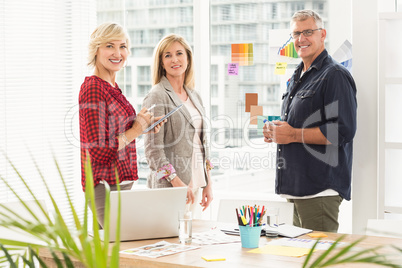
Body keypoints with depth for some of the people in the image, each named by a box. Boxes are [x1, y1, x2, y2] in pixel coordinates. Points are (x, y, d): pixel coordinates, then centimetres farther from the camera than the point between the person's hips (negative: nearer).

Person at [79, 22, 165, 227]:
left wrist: (143, 126, 5)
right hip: (106, 186, -9)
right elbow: (98, 151, -20)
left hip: (121, 183, 9)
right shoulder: (93, 88, -15)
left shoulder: (112, 87, 13)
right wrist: (135, 130, -11)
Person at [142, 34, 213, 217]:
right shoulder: (157, 96, -7)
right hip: (169, 187, -7)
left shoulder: (194, 96, 15)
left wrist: (208, 184, 14)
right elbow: (153, 148, -13)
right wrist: (176, 181, -19)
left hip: (195, 184, 7)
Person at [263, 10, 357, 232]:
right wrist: (275, 132, 8)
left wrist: (293, 135, -17)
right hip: (299, 188, 9)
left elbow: (344, 131, -20)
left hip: (321, 189, -9)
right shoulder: (297, 78, 20)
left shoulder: (335, 75, -10)